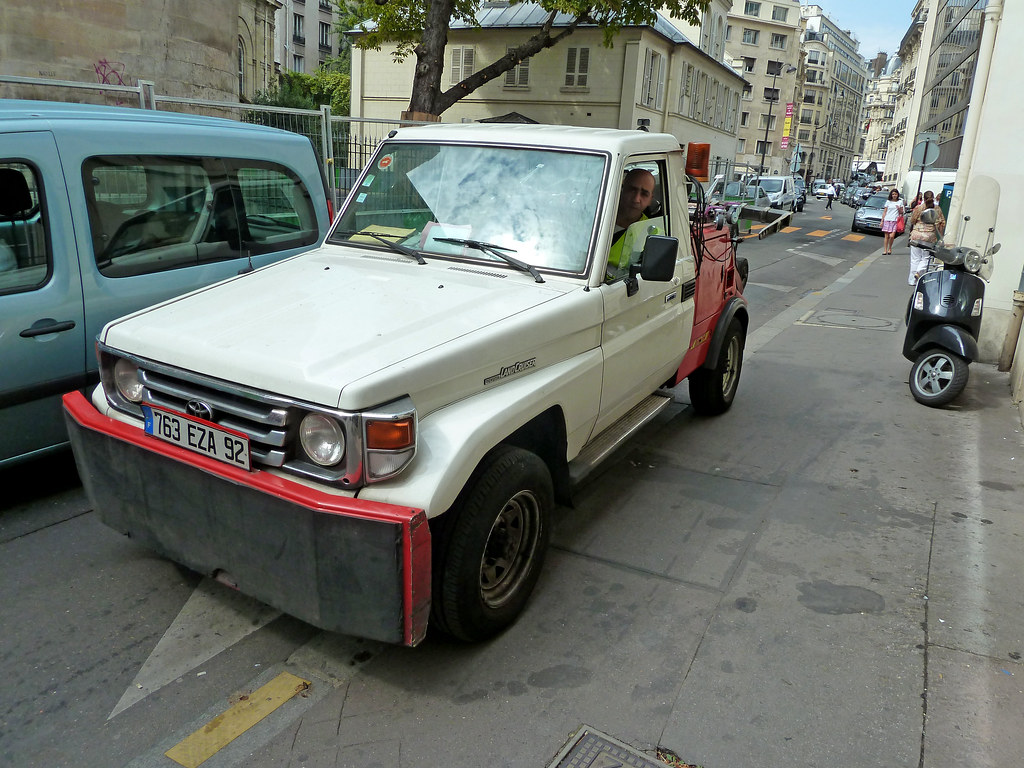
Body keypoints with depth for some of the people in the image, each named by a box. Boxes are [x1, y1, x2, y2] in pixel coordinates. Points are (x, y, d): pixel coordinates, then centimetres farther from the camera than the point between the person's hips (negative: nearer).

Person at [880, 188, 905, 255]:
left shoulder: (900, 202, 9)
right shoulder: (888, 202, 10)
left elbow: (902, 212, 13)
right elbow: (884, 212, 10)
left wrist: (899, 209, -9)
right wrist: (882, 221, 4)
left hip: (895, 220, -1)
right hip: (887, 220, 1)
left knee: (892, 236, -12)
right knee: (886, 236, 0)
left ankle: (890, 248, 8)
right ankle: (885, 250, 6)